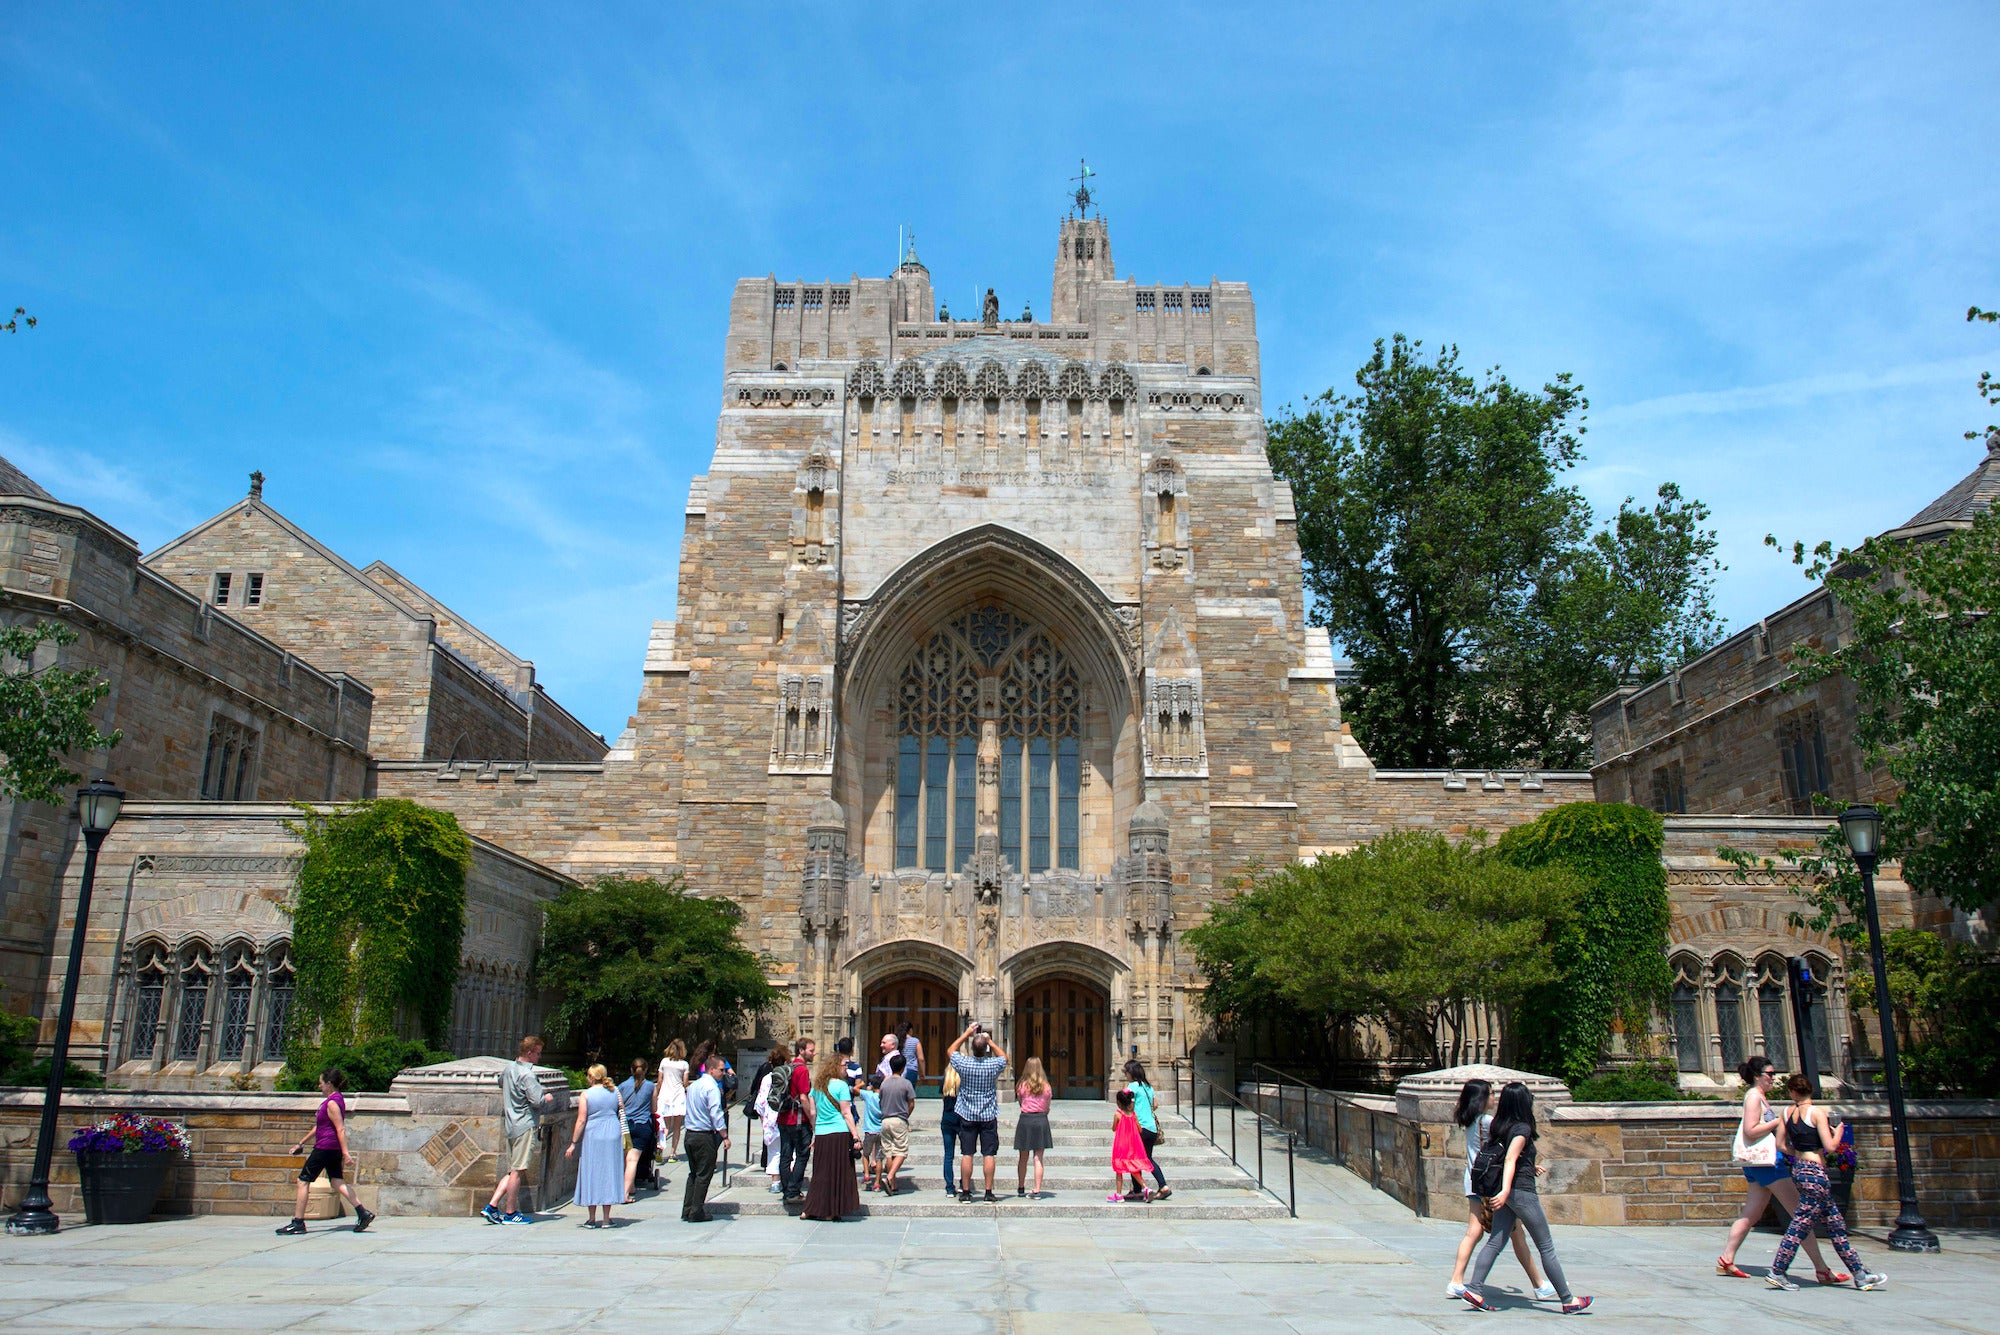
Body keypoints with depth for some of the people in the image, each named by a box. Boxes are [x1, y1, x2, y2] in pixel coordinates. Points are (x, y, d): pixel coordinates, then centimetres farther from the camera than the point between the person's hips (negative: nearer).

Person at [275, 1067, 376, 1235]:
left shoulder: (332, 1103, -16)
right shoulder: (336, 1099, 15)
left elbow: (341, 1129, -22)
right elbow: (319, 1127, 25)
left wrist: (345, 1153, -26)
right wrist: (301, 1143, 29)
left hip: (325, 1148, -10)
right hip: (334, 1150, 10)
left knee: (303, 1181, 1)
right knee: (337, 1182, 5)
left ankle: (298, 1223, 5)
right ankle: (363, 1213, -4)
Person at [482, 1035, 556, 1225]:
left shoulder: (509, 1068, 11)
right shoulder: (527, 1075, -17)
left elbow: (501, 1082, 34)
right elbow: (538, 1101, -22)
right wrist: (549, 1098, -2)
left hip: (510, 1124, 9)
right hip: (525, 1126, -9)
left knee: (512, 1171, 13)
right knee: (517, 1171, -2)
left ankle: (491, 1207, 8)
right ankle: (511, 1213, 4)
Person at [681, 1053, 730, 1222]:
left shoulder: (693, 1085, 12)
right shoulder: (711, 1087, -15)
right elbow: (716, 1115, -19)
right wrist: (725, 1137, -16)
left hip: (690, 1133, 8)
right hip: (705, 1136, -8)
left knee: (693, 1173, 16)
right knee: (704, 1175, 1)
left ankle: (687, 1211, 17)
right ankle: (697, 1213, 3)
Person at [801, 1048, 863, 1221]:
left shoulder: (817, 1085, 11)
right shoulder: (841, 1085, -7)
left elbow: (813, 1112, 13)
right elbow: (846, 1113, -10)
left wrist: (814, 1134, 20)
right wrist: (856, 1136, -8)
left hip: (821, 1135, 6)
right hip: (839, 1133, -6)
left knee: (821, 1173, 12)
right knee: (838, 1173, 3)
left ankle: (811, 1210, 12)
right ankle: (830, 1212, 5)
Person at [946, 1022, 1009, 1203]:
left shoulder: (964, 1064, -10)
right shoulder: (993, 1065, -10)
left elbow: (950, 1051, 11)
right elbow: (1004, 1057, 15)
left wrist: (966, 1034, 13)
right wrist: (990, 1041, 13)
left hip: (967, 1115, 0)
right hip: (989, 1116, 0)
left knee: (966, 1154, 4)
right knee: (988, 1154, 3)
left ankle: (965, 1192, 8)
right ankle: (989, 1193, 4)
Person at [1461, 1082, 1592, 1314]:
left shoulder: (1499, 1126, 6)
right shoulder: (1522, 1128, -15)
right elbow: (1510, 1160, -25)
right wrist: (1505, 1191, -34)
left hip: (1508, 1192, 8)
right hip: (1522, 1191, -7)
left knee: (1495, 1242, 4)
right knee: (1547, 1248, 4)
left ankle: (1474, 1289, -6)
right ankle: (1568, 1301, 13)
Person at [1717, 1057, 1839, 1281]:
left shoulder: (1761, 1097, 20)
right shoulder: (1754, 1096, -11)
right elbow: (1750, 1131, -20)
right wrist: (1777, 1122, -13)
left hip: (1758, 1164, 10)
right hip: (1764, 1161, -10)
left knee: (1750, 1215, 9)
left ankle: (1726, 1260, 8)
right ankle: (1822, 1270, -6)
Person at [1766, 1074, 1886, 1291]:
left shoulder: (1787, 1112, 6)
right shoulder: (1817, 1112, -12)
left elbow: (1781, 1145, 9)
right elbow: (1830, 1146, -16)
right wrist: (1838, 1133, 3)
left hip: (1798, 1169, 7)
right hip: (1815, 1172, -7)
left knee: (1836, 1224, 15)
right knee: (1801, 1225, -5)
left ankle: (1859, 1274, 20)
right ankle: (1777, 1272, -4)